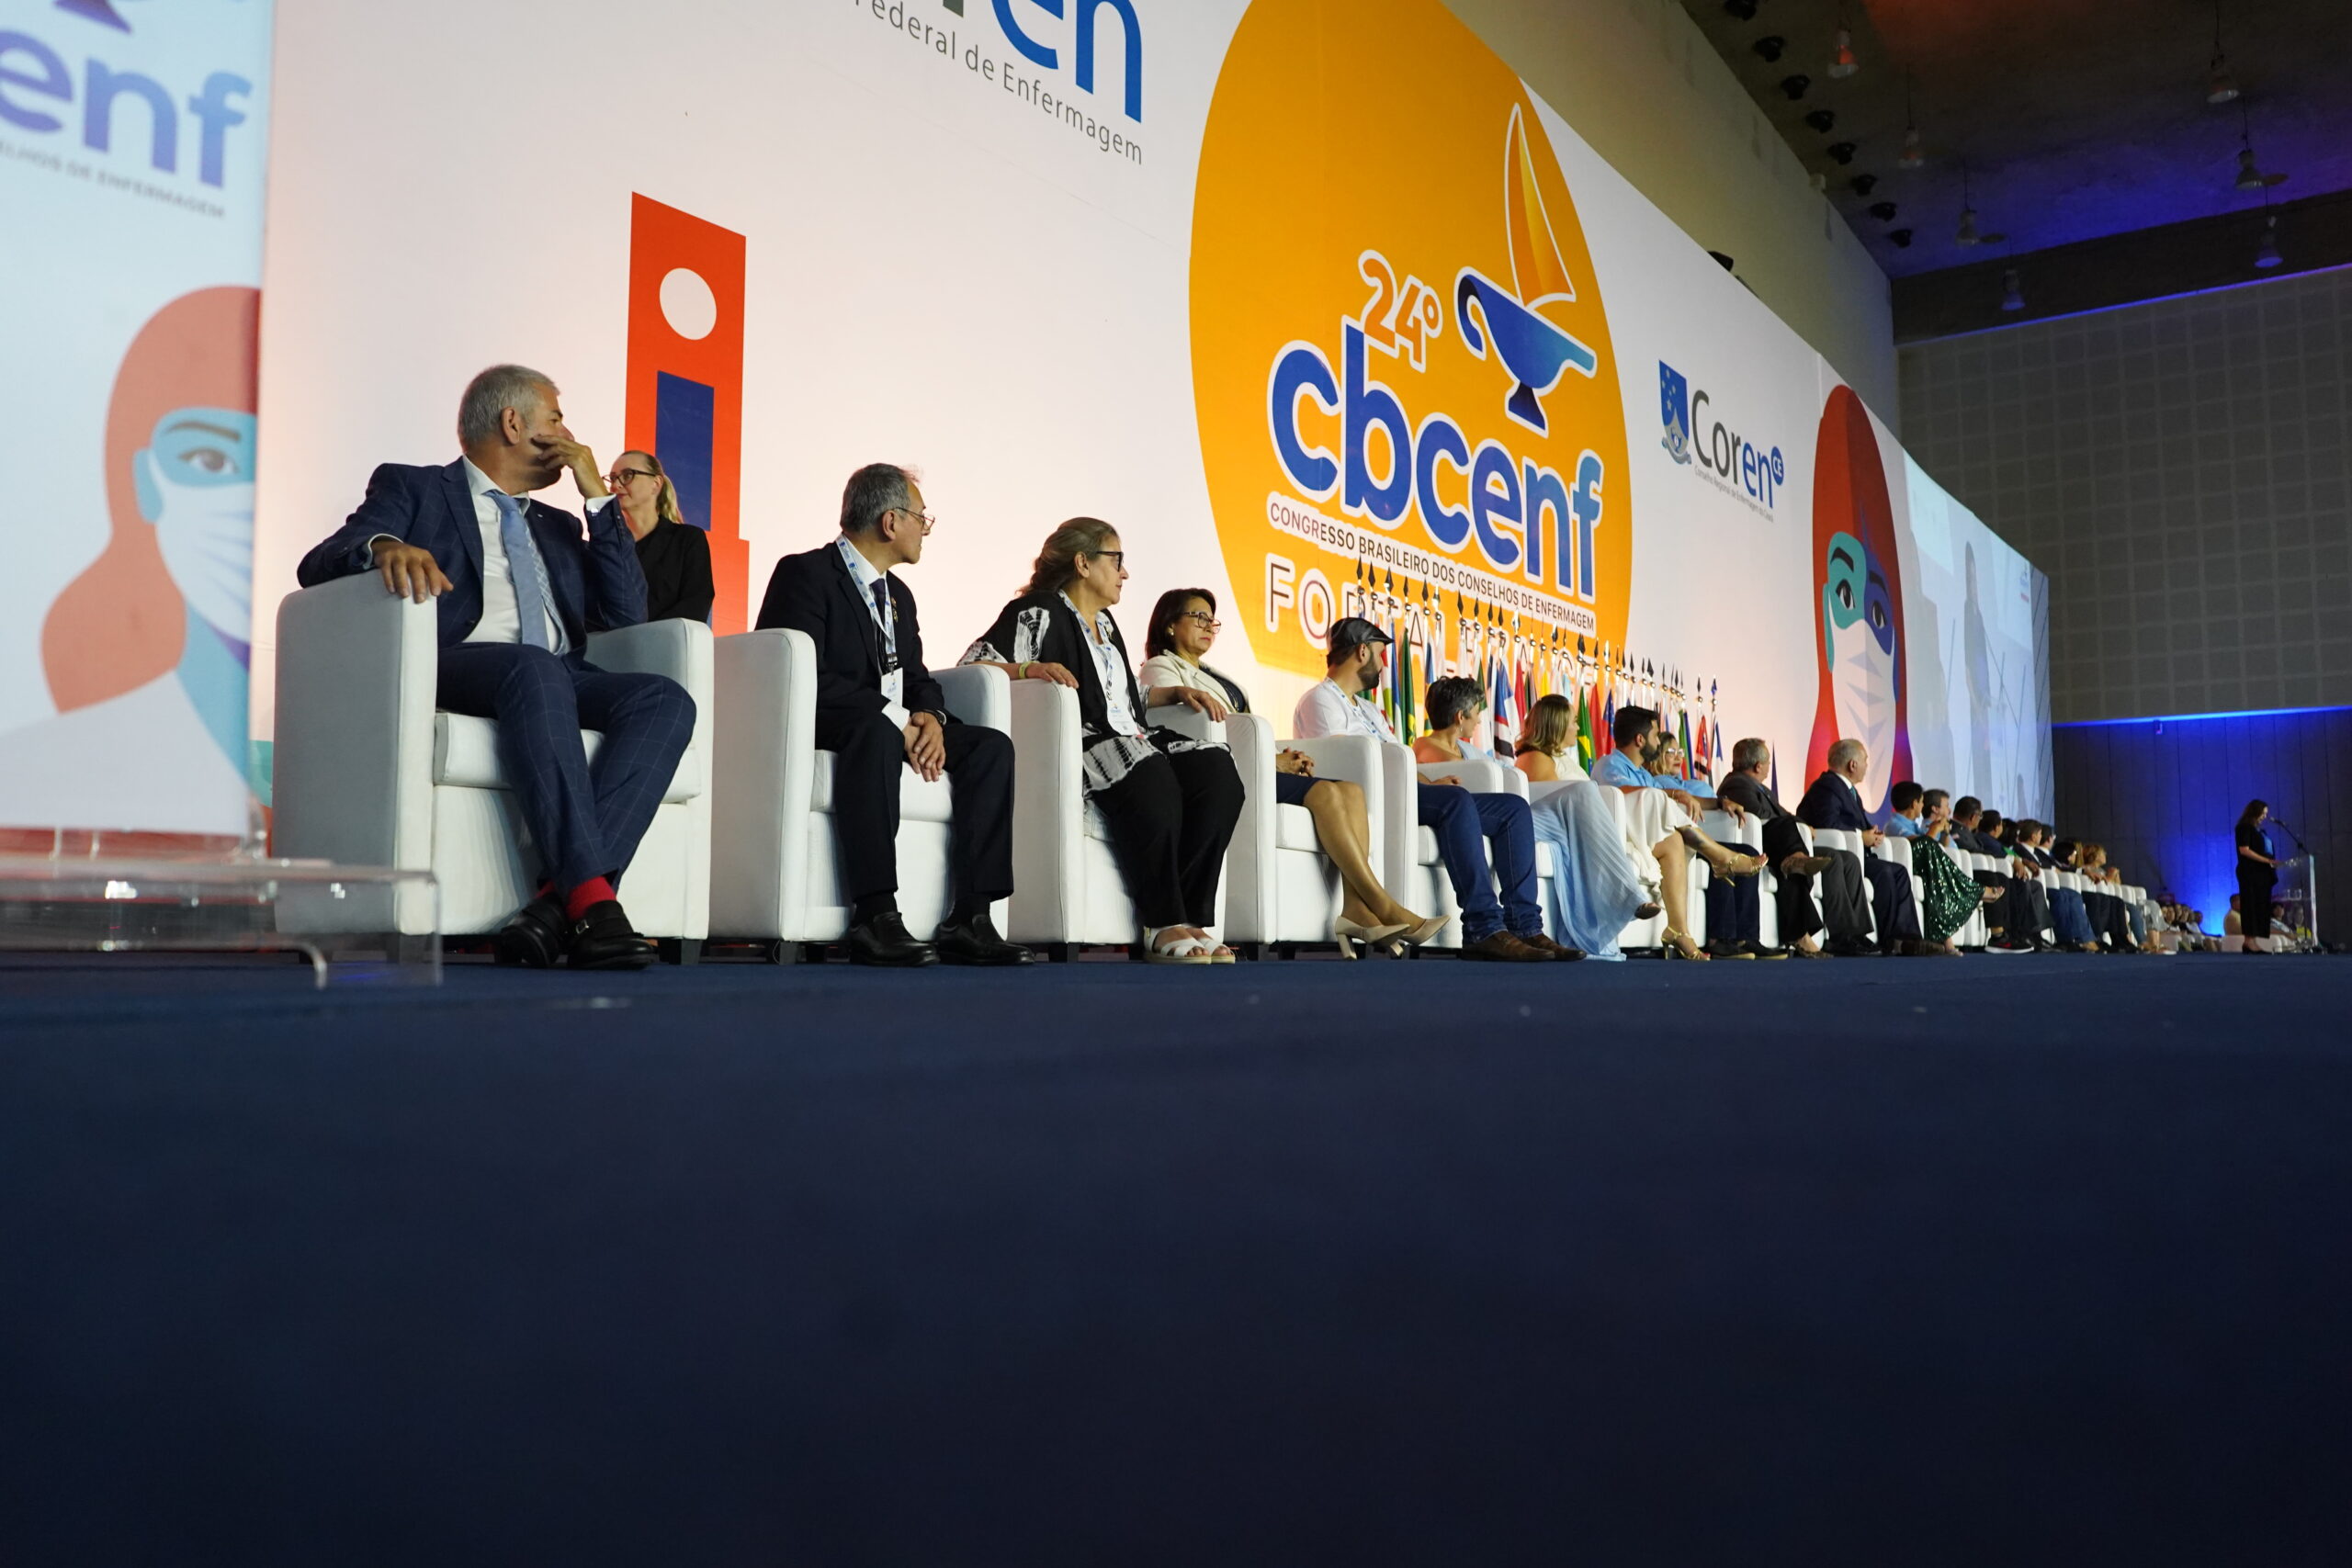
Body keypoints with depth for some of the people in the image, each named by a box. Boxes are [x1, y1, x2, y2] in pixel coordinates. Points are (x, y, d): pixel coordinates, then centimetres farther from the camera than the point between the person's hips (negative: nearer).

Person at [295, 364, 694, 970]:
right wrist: (383, 545, -22)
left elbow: (626, 612, 19)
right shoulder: (412, 488, 19)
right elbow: (317, 567, 3)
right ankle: (591, 899, -47)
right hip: (454, 667, -5)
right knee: (534, 669, -39)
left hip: (559, 681, 5)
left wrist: (597, 495, 16)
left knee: (666, 699, -27)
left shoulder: (558, 525, 33)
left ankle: (559, 899, -40)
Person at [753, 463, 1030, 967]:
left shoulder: (898, 594, 23)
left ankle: (968, 919, -20)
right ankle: (874, 919, -43)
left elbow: (918, 678, 17)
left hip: (893, 728, 8)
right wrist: (894, 720, -24)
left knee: (992, 745, -11)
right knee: (875, 731, -40)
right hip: (819, 730, -8)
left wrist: (929, 717, -9)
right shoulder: (804, 574, -6)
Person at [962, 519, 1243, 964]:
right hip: (1080, 741, -8)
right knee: (1150, 776, -38)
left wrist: (1176, 692, 24)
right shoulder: (1037, 614, 2)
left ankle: (1192, 917, -24)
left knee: (1217, 769, -18)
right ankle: (1164, 926, -30)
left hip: (1131, 740, 8)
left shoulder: (1105, 622, 29)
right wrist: (1027, 669, -26)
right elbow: (972, 666, -10)